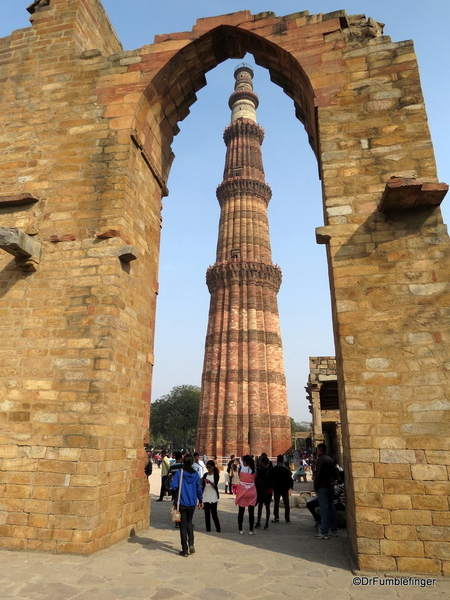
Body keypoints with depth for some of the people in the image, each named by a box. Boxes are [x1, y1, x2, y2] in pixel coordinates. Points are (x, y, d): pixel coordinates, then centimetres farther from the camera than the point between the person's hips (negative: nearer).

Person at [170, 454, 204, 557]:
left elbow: (174, 486, -18)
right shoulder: (195, 474, -2)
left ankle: (185, 550, 12)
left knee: (183, 525, 8)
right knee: (189, 522, 23)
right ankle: (191, 543, 9)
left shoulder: (179, 472, -13)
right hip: (192, 503, 3)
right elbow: (199, 488, 6)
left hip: (182, 503, -3)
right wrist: (200, 501, 19)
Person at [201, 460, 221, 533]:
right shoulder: (205, 475, 8)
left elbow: (215, 485, -15)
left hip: (213, 498, -3)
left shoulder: (216, 475, -2)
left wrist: (209, 482, -32)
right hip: (206, 497, 3)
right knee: (207, 514, 6)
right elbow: (203, 486, 9)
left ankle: (218, 529, 9)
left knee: (214, 514, -3)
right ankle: (208, 529, 14)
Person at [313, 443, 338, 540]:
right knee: (331, 508, 15)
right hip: (331, 486, 8)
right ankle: (334, 530, 23)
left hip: (323, 487, -8)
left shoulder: (320, 459, -15)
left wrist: (316, 487, -9)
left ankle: (323, 533, -2)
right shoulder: (330, 459, 11)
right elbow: (334, 473, 16)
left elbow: (318, 474, -18)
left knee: (324, 510, -5)